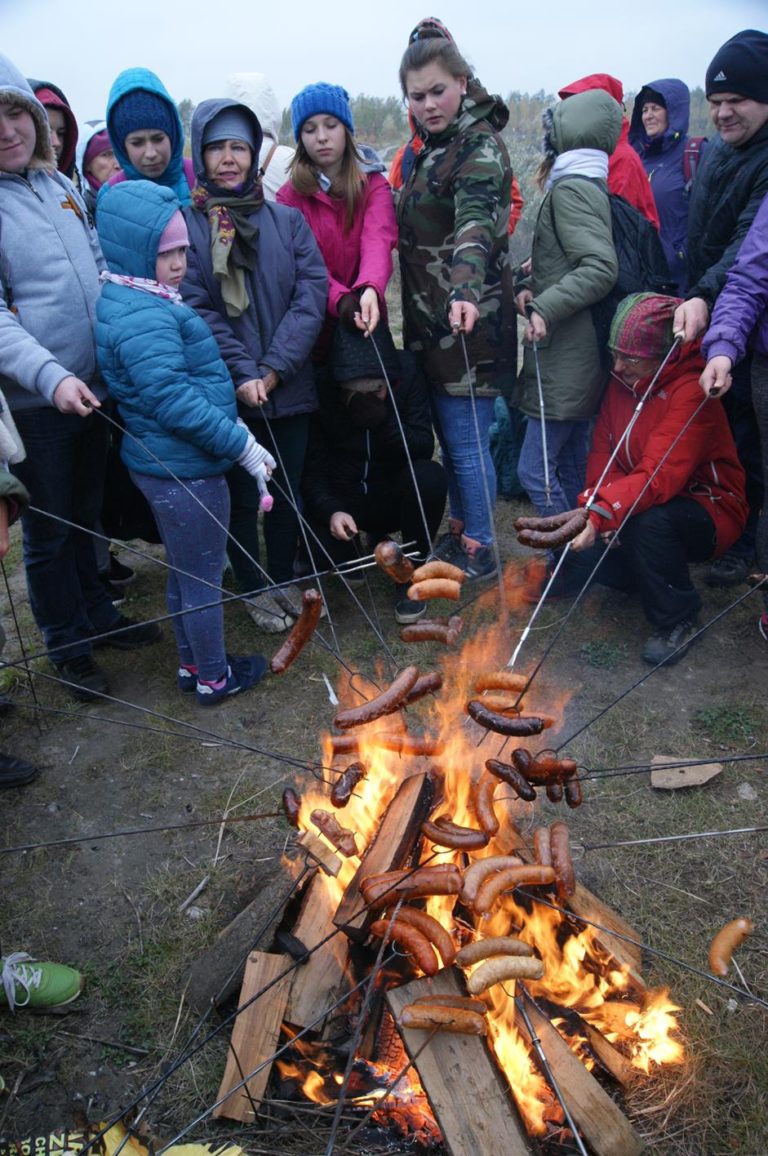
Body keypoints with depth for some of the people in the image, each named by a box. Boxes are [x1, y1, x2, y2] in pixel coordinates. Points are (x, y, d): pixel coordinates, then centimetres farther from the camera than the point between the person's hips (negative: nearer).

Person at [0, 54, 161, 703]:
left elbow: (100, 269, 20)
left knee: (88, 513, 20)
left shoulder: (61, 186, 8)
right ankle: (67, 646, 26)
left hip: (92, 387, 6)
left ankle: (97, 616, 39)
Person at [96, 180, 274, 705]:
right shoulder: (144, 317, -22)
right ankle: (214, 678, 25)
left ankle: (193, 664, 39)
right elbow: (173, 400, -27)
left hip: (165, 464, 10)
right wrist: (242, 445, -21)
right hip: (185, 469, -10)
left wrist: (234, 428, 12)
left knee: (186, 572, 22)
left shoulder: (146, 301, 11)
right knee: (205, 576, 7)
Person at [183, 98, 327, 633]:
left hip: (288, 385, 3)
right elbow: (195, 309, -10)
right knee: (242, 495, 10)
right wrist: (242, 374, -19)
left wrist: (275, 368, -14)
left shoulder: (288, 220, 5)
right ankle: (254, 587, 30)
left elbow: (312, 294, -4)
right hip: (227, 392, -2)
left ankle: (285, 579, 35)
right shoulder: (184, 224, -3)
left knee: (288, 491, 13)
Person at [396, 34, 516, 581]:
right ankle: (459, 531, 32)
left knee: (467, 439, -2)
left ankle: (479, 550, 13)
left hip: (467, 324, -9)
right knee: (450, 434, 17)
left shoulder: (480, 146, -13)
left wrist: (466, 291, -49)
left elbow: (476, 222, -32)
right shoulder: (431, 147, 15)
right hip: (433, 322, 9)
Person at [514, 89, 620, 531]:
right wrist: (534, 286, 4)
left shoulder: (572, 187, -12)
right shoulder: (588, 184, 18)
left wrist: (545, 308, -24)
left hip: (566, 359, -10)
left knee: (536, 469, -7)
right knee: (571, 467, 15)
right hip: (573, 356, 10)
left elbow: (601, 267, -23)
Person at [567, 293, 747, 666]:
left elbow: (658, 477, -37)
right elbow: (602, 449, -3)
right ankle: (646, 576, 16)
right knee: (580, 542, -15)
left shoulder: (692, 391, -26)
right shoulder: (623, 380, -2)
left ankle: (677, 622, -14)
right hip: (634, 505, 7)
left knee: (650, 521, -38)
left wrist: (601, 515, -49)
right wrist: (599, 505, -22)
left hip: (706, 508, -7)